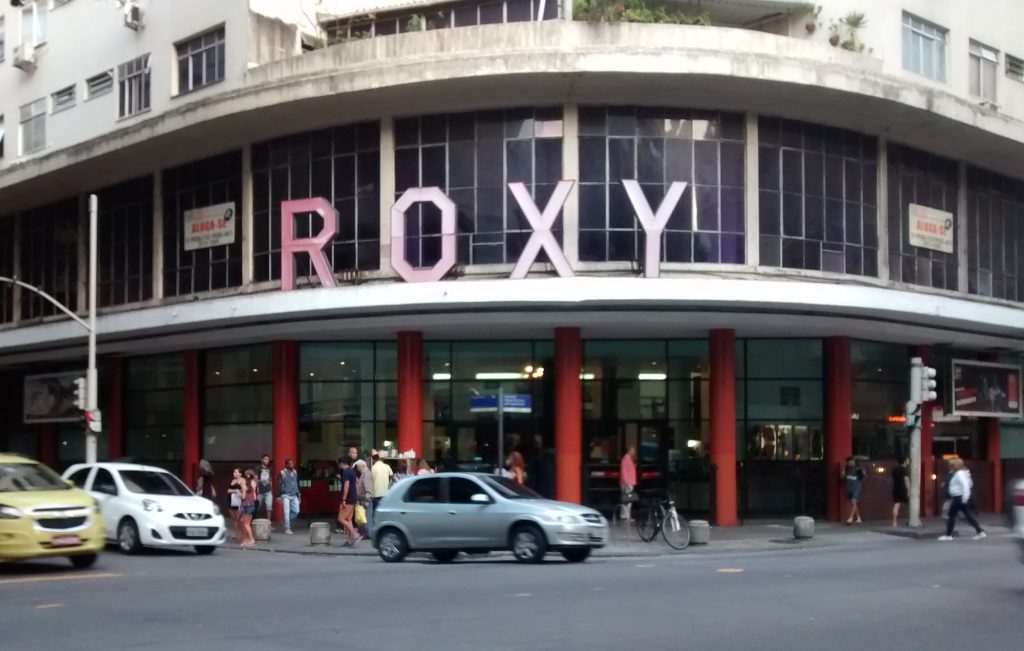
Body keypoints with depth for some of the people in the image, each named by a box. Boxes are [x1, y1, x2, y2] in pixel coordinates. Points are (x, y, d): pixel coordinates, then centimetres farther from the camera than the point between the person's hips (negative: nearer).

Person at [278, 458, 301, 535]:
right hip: (286, 495, -6)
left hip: (294, 495, 6)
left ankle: (287, 521, 27)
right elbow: (279, 485, -6)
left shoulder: (295, 472, 8)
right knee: (287, 512, -8)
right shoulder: (282, 473, -9)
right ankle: (287, 529, -3)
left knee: (296, 511, 4)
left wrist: (298, 494, 15)